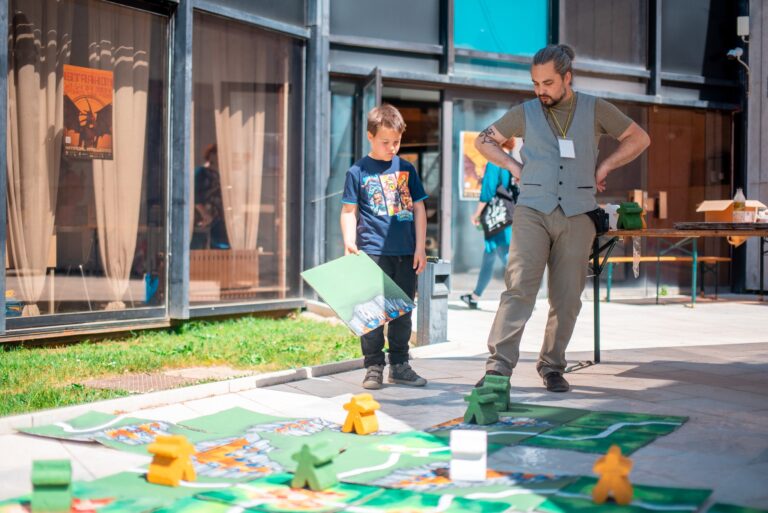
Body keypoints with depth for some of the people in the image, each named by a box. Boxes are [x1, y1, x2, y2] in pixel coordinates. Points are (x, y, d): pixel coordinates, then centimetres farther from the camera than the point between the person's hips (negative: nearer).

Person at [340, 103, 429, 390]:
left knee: (402, 311, 10)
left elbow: (418, 208, 12)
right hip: (373, 252, -3)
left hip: (406, 253, 4)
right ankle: (374, 367, 5)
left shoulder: (406, 169, 9)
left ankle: (399, 366, 20)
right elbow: (349, 211, 1)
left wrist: (420, 247, 6)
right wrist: (349, 242, -13)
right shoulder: (358, 171, 1)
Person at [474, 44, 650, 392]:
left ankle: (552, 366, 14)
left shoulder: (595, 110, 8)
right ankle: (499, 365, -19)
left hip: (577, 215, 1)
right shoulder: (524, 113, 9)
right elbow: (484, 140, 21)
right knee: (520, 285, -15)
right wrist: (513, 167, 7)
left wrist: (604, 168, 6)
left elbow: (639, 138, 14)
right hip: (533, 210, -1)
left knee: (567, 298, 2)